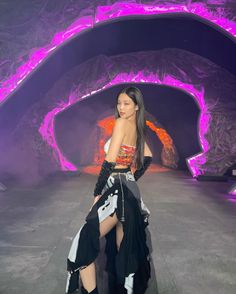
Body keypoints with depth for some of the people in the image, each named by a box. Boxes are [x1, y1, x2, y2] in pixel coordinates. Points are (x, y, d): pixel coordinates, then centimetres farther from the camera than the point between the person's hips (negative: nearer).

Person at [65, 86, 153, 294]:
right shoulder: (138, 128, 12)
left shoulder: (122, 122, -12)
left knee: (85, 241, -8)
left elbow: (110, 162, -17)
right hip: (130, 190, 9)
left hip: (116, 190, -9)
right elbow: (148, 157, 23)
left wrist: (97, 192, -10)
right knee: (124, 247, 19)